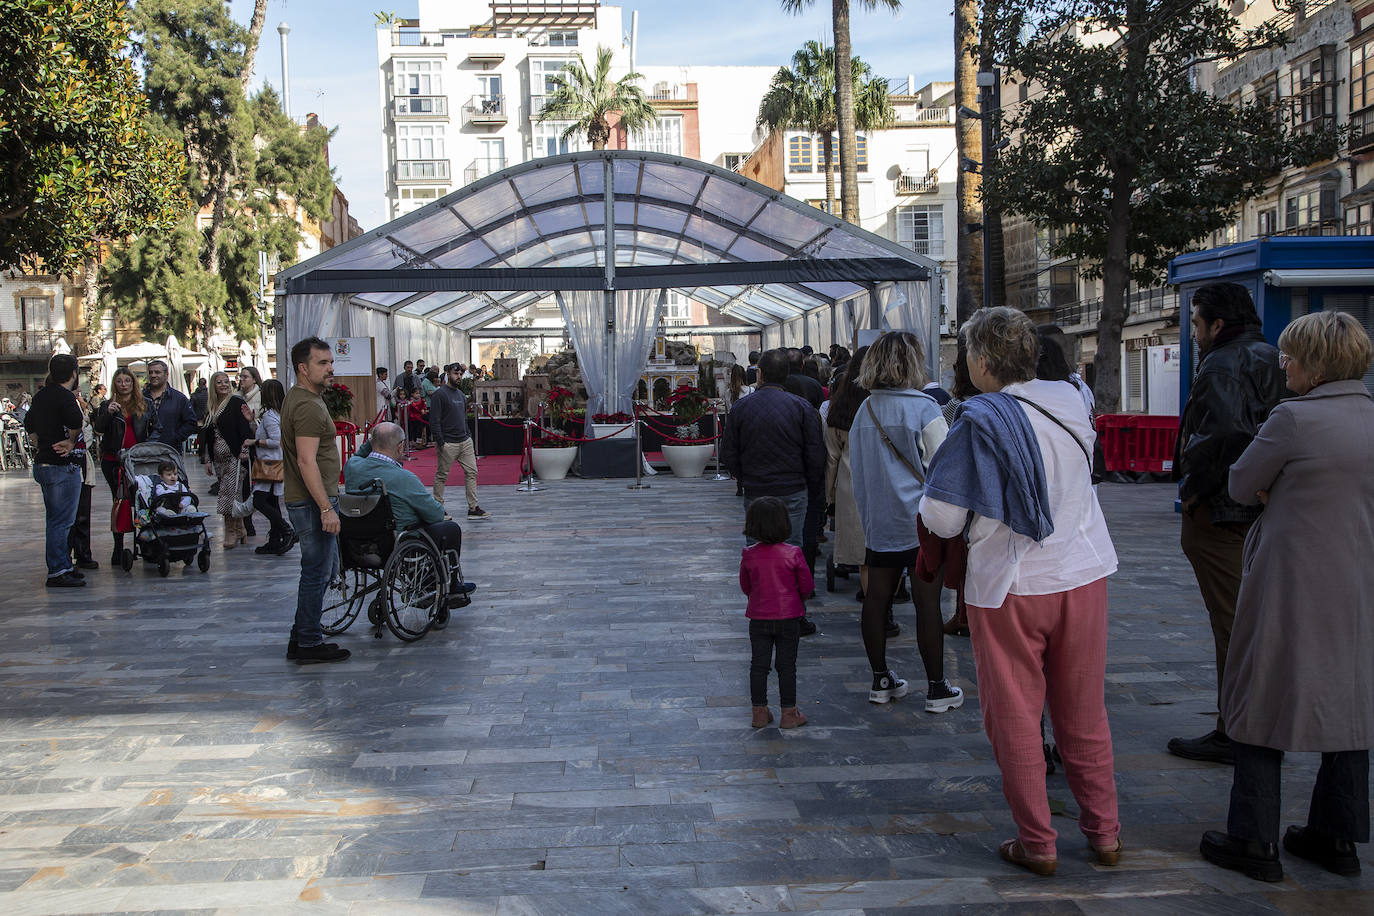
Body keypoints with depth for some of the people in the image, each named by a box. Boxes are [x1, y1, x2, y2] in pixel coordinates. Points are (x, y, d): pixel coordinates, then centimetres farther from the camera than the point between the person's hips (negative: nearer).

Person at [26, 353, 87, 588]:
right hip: (63, 466, -10)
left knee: (54, 519, 17)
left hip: (43, 463, 10)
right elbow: (76, 425, -30)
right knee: (62, 521, -6)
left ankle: (63, 565, 26)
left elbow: (29, 426, 23)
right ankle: (58, 572, -4)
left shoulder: (40, 396, 13)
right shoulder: (65, 397, -16)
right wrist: (71, 442, -10)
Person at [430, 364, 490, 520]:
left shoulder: (460, 393, 17)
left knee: (472, 472, 3)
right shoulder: (439, 394, -9)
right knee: (442, 476, 3)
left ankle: (473, 508, 6)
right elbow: (434, 420, -14)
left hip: (465, 442, 8)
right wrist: (440, 442, -17)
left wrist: (468, 435, 16)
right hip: (448, 443, -8)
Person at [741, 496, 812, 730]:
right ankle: (788, 714, 13)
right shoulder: (792, 553, -14)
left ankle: (759, 712, 17)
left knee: (759, 665, 10)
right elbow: (807, 586, -5)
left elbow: (745, 586, 6)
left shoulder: (749, 555, -7)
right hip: (788, 618, -2)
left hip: (758, 618, 2)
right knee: (786, 666, 7)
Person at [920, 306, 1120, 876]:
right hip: (1083, 575, 5)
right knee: (1084, 716, 16)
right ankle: (1104, 834, 26)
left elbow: (942, 520, -16)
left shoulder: (980, 422, -16)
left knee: (1015, 719, 10)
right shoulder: (1070, 402, 1)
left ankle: (1037, 844, 17)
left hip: (1011, 588, -5)